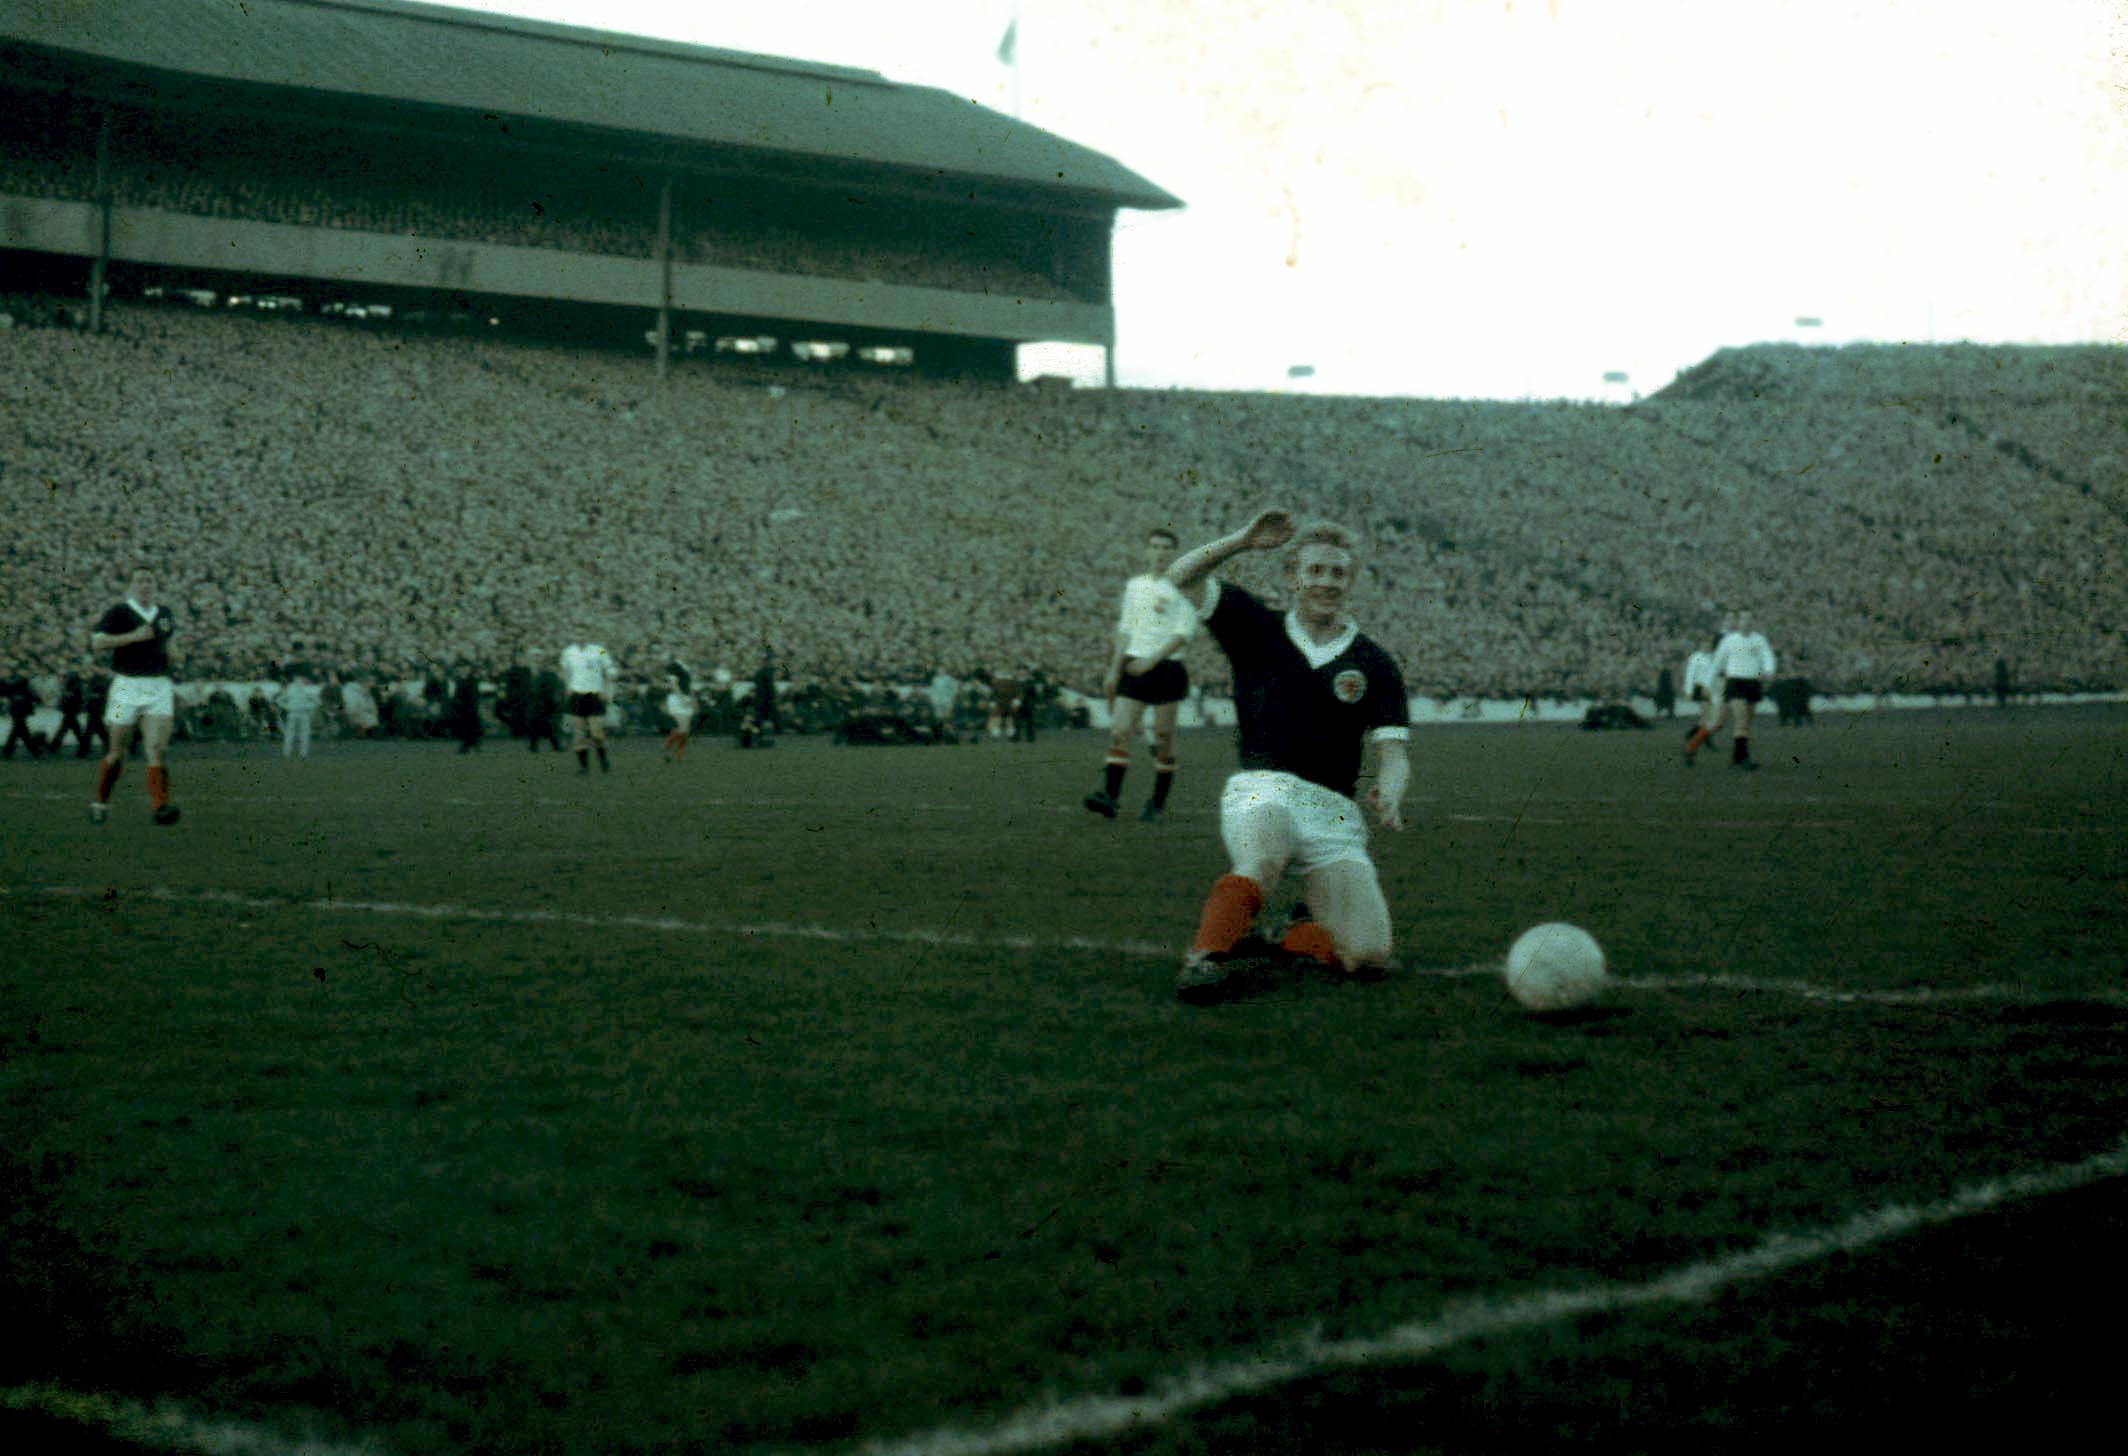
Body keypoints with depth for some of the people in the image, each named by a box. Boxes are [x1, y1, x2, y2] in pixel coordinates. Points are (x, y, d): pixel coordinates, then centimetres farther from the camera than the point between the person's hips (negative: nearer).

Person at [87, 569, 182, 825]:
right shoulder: (119, 612, -4)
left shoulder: (164, 614, 12)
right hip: (127, 688, -3)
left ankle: (161, 807, -22)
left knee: (157, 749, -13)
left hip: (158, 688, 3)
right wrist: (132, 636, -21)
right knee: (117, 753, 7)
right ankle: (100, 802, 29)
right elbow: (96, 642, -16)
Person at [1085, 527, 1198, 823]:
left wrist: (1153, 659, -17)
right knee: (1119, 731, -9)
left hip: (1167, 668, -4)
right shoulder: (1134, 585, 13)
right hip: (1134, 667, 4)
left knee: (1164, 739, 0)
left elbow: (1185, 631, -9)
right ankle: (1111, 795, -15)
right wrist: (1114, 670, 15)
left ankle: (1158, 803, 7)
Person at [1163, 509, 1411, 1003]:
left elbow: (1393, 750, 4)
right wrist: (1243, 541, -7)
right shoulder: (1256, 629, 13)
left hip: (1335, 814, 2)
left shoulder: (1373, 664, 12)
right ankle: (1207, 957, -33)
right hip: (1262, 792, -2)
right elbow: (1182, 579, 6)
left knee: (1368, 955, -13)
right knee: (1264, 861, -40)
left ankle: (1276, 935, 11)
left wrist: (1388, 793, -18)